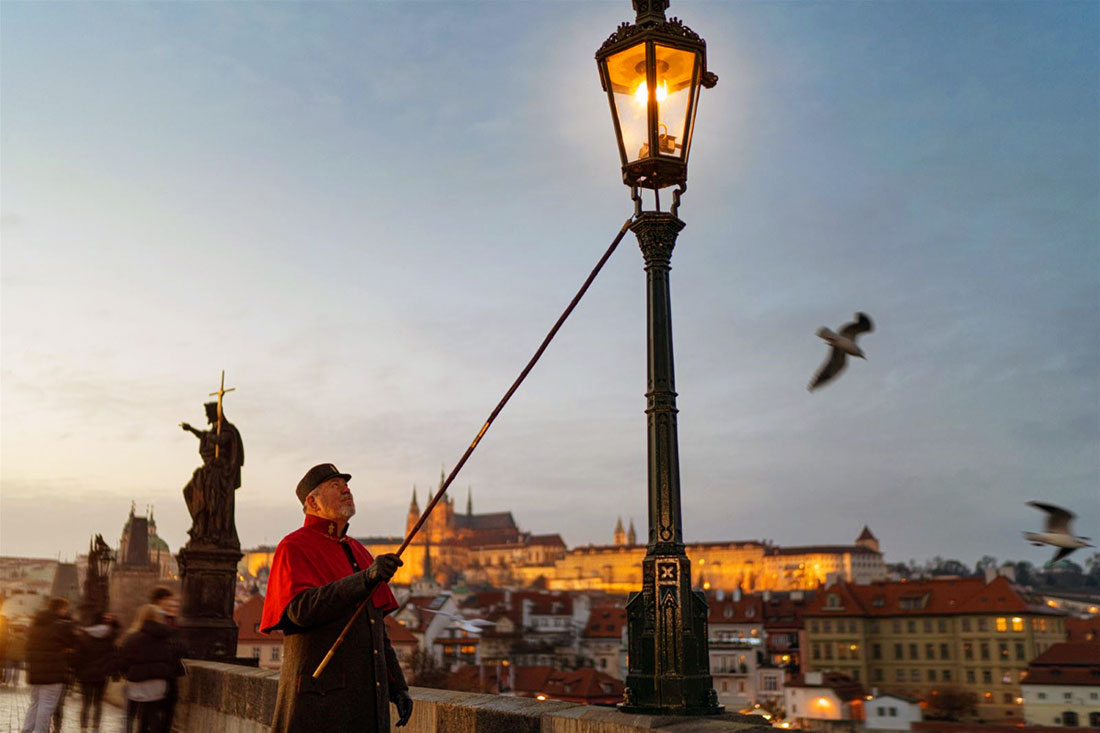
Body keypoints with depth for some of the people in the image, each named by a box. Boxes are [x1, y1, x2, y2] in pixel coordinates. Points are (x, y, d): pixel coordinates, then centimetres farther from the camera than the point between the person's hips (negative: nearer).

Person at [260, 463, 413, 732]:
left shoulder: (358, 551, 18)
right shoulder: (293, 549, -5)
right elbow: (302, 609, -24)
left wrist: (397, 685, 17)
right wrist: (366, 578, -33)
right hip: (319, 699, -7)